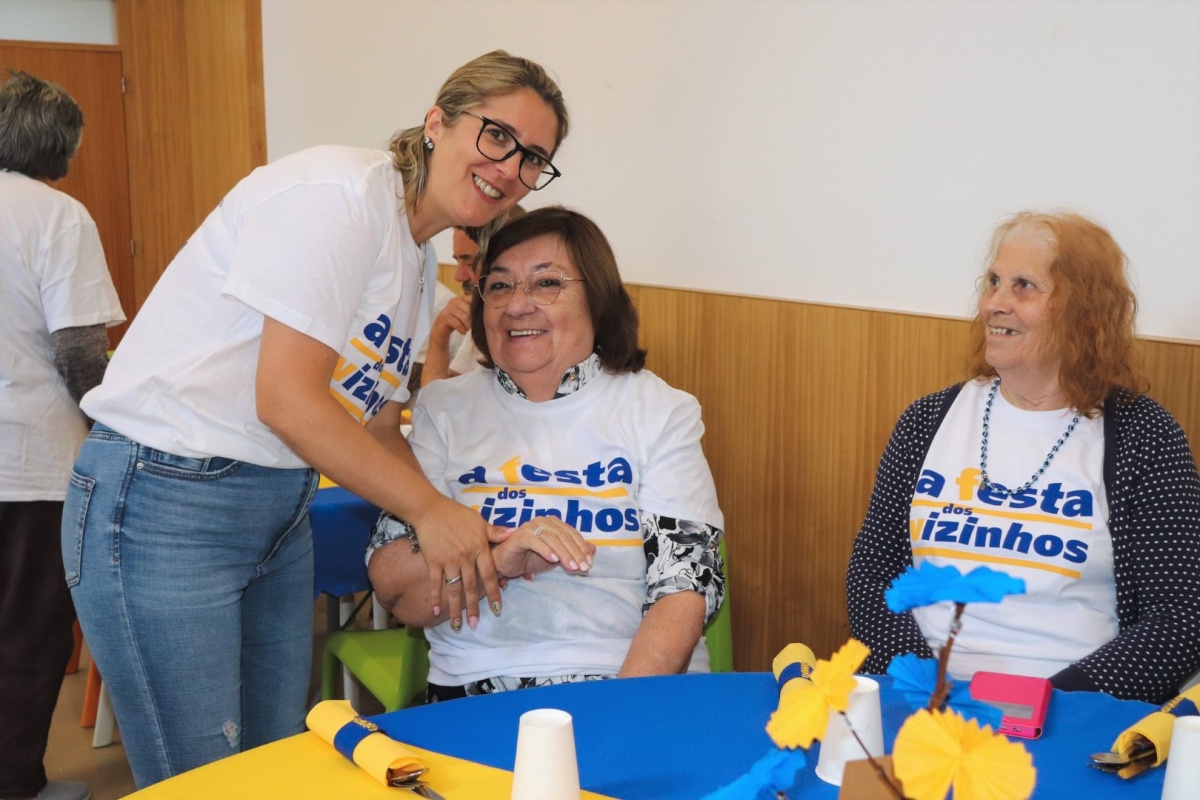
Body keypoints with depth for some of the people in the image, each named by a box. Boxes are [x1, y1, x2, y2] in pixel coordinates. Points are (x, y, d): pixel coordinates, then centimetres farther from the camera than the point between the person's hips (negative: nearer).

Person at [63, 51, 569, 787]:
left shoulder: (420, 256, 11)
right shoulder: (340, 194, -17)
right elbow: (285, 399, -22)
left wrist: (453, 535, -2)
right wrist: (431, 508, -15)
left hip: (281, 509, 9)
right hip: (165, 499, -9)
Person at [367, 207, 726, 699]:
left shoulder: (662, 413, 6)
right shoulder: (443, 410, 10)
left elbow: (684, 590, -3)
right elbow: (391, 585, 3)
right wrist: (497, 559, -16)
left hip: (639, 687, 0)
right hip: (473, 690, 0)